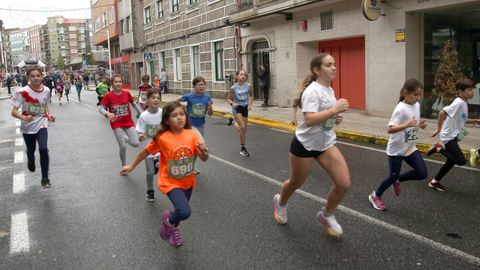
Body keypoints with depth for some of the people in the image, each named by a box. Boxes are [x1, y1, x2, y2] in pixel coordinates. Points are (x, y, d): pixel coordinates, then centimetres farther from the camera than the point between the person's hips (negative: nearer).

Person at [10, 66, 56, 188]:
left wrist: (49, 114, -4)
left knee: (43, 149, -18)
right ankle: (30, 161, 57)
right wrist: (24, 117, -40)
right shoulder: (23, 92, -19)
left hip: (41, 124, 1)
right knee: (31, 150, 18)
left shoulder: (46, 90, -6)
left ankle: (45, 178, -5)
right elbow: (14, 112, -20)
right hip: (28, 127, -1)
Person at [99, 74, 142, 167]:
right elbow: (101, 109, -14)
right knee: (123, 147, -6)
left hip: (128, 122, 2)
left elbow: (133, 103, 12)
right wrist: (107, 113, -35)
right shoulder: (108, 96, -11)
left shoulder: (127, 93, -4)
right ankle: (124, 166, 18)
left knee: (136, 144, -10)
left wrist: (140, 113, 16)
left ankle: (126, 138, 26)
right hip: (116, 124, -2)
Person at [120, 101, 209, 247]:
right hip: (171, 182, -4)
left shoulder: (192, 135, -13)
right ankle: (170, 221, 12)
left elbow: (204, 158, -8)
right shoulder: (162, 138, -20)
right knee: (184, 212, -24)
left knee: (181, 211, 22)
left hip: (188, 181, 4)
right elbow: (146, 152, -3)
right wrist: (132, 166, 8)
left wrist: (203, 150, -30)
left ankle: (173, 228, 56)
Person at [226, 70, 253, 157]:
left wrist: (250, 104, 0)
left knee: (244, 129, 8)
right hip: (237, 108, -4)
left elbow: (251, 95, 13)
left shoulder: (248, 86, -5)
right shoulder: (233, 88, -9)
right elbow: (228, 99, 2)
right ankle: (243, 148, -1)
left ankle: (233, 122, 41)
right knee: (242, 127, -16)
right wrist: (232, 103, -19)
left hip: (245, 107, 4)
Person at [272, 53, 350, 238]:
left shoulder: (329, 90, 6)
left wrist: (334, 118, 1)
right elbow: (309, 120, -33)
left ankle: (326, 215, 20)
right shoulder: (313, 91, -21)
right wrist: (335, 109, -31)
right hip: (304, 145, -7)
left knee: (344, 183, -5)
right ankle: (280, 202, 48)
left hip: (325, 144, 7)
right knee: (296, 183, 14)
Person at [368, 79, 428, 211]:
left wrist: (421, 124, -3)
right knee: (393, 175, 3)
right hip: (396, 149, -7)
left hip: (410, 148, 7)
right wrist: (407, 124, -40)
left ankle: (398, 180, 24)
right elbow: (390, 129, -28)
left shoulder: (417, 106, 2)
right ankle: (375, 196, 27)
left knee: (422, 174, -2)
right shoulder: (400, 109, -22)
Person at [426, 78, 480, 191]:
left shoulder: (464, 103, 10)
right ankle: (438, 149, 1)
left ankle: (434, 182, 23)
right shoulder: (458, 103, -19)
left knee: (452, 160, 14)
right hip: (449, 136, -10)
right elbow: (442, 112, -27)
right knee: (461, 161, -15)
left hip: (454, 136, 10)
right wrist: (438, 129, -22)